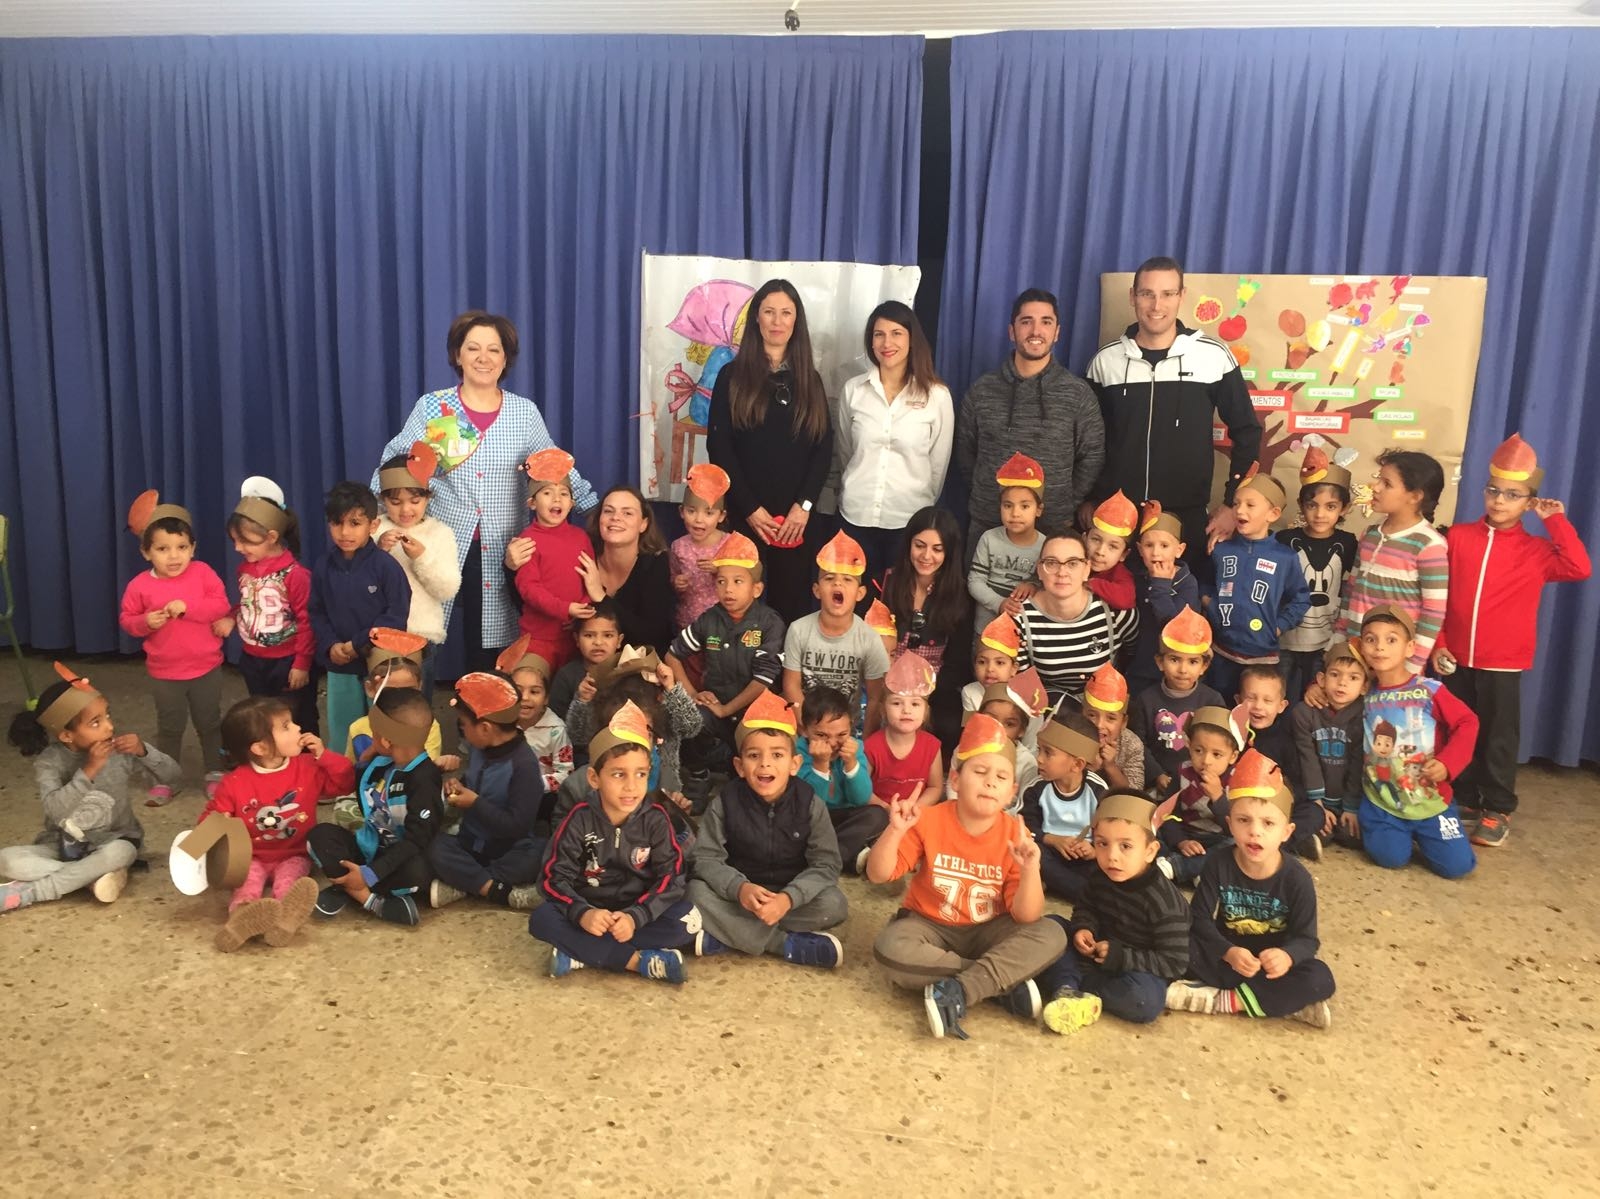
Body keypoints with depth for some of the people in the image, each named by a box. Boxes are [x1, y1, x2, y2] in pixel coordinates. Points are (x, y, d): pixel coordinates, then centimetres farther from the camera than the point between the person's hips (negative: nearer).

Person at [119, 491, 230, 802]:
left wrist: (187, 606, -26)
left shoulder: (203, 572, -9)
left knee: (210, 723, 14)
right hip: (164, 673, 0)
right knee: (169, 727, 12)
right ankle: (163, 780, 25)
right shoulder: (139, 585, -8)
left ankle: (214, 773, 30)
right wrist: (145, 622, -21)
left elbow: (221, 605, -16)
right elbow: (127, 621, 0)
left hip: (206, 668, 0)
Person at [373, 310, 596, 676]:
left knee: (494, 655, 2)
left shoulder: (525, 412, 5)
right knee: (442, 654, -2)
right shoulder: (431, 407, 2)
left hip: (501, 551, 1)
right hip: (444, 546, -1)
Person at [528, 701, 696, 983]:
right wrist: (582, 913, -31)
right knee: (541, 919, -28)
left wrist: (635, 917, -29)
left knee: (688, 920, -27)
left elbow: (671, 876, -13)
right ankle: (640, 961, -27)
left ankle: (581, 953, -25)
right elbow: (554, 876, -11)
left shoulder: (655, 819, -8)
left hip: (640, 911, 0)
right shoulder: (579, 818, -9)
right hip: (589, 912, 0)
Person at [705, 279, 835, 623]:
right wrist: (750, 508, -11)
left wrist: (803, 505, -8)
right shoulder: (732, 376, 4)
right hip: (745, 514, -2)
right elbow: (718, 447, -3)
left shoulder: (809, 380, 12)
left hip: (798, 518, 2)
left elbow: (824, 448, 6)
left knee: (791, 603, 6)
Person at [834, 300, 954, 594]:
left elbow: (939, 463, 3)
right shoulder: (852, 390, 0)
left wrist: (924, 506, 10)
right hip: (856, 515, 1)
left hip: (909, 519, -1)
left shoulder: (937, 395, -5)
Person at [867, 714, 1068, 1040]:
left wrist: (1030, 871, -34)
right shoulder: (930, 820, -14)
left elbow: (1026, 917, -15)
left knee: (1051, 936, -24)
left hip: (987, 932, 1)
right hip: (929, 926, -1)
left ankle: (957, 992, -30)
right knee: (889, 949, -34)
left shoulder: (1015, 836, -12)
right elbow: (878, 875, -15)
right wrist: (895, 832, -33)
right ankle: (1006, 983, -25)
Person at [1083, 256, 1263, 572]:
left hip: (1187, 519, -1)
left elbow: (1246, 431, 5)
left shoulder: (1214, 355, -2)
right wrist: (1088, 501, 7)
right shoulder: (1106, 360, 3)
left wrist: (1232, 504, 1)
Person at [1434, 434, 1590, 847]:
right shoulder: (1458, 537, 1)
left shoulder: (1535, 550, 0)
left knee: (1499, 738, 6)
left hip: (1504, 662, -1)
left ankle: (1498, 811, 18)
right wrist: (1437, 644, -2)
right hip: (1456, 658, 2)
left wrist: (1556, 521, -14)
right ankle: (1464, 800, 28)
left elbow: (1579, 568, -19)